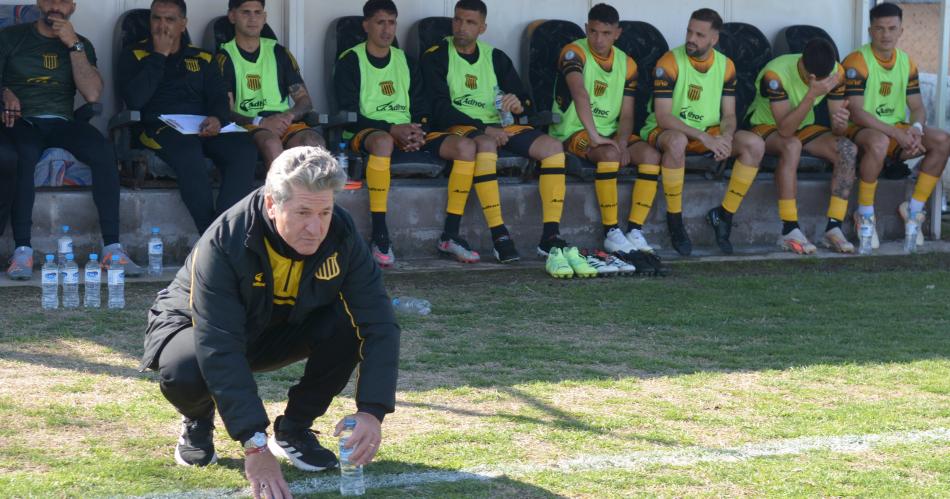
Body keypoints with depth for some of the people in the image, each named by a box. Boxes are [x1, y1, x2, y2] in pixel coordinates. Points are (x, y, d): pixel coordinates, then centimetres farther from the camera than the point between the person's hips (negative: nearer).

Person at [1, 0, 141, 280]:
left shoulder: (80, 45, 16)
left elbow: (92, 94, 1)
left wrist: (74, 46, -4)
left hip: (61, 124, 2)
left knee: (103, 150, -29)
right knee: (23, 154, -38)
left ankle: (112, 248, -31)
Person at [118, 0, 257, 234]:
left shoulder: (201, 59, 22)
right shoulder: (134, 56, 11)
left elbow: (220, 97, 12)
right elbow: (134, 100, -5)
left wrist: (218, 118, -12)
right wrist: (159, 55, -2)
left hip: (202, 128, 4)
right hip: (159, 128, -3)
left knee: (244, 149, -29)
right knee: (189, 153, -39)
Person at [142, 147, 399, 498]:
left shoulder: (341, 235, -24)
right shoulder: (223, 244, -35)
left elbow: (379, 324, -25)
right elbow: (219, 353, -41)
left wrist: (372, 411, -39)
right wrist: (255, 445, -47)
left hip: (281, 330, 3)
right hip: (201, 328, -3)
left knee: (350, 323, -26)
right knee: (183, 371, -38)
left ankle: (293, 429, -2)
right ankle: (198, 423, 2)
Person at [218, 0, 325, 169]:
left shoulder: (278, 52, 18)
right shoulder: (225, 57, 7)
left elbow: (305, 100, 15)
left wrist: (289, 115, -9)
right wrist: (259, 122, -19)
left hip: (284, 123, 3)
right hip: (247, 126, -3)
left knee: (314, 142, -31)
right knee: (271, 143, -38)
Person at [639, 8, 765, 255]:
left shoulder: (726, 66, 2)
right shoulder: (670, 63, -14)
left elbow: (729, 114, 5)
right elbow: (662, 116, -21)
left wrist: (725, 137, -20)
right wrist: (704, 137, -30)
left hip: (709, 133, 5)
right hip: (667, 131, -5)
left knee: (755, 144, -18)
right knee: (677, 141, -41)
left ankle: (724, 215, -7)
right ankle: (675, 221, -24)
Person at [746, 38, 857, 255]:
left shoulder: (835, 72, -15)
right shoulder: (775, 73, -31)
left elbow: (837, 129, -12)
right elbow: (785, 129, -37)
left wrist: (841, 124, -37)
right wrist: (812, 95, -47)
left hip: (804, 127, 5)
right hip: (766, 127, -5)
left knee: (849, 150, -22)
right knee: (792, 145, -39)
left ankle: (834, 228, -21)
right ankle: (789, 231, -36)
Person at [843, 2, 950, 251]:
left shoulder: (906, 63, 8)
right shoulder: (857, 62, -13)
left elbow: (917, 107, 7)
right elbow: (856, 112, -21)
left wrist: (915, 129, -18)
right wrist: (896, 133, -28)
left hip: (897, 130, 6)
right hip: (861, 130, -6)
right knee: (879, 142, -41)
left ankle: (914, 209, -5)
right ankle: (865, 215, -22)